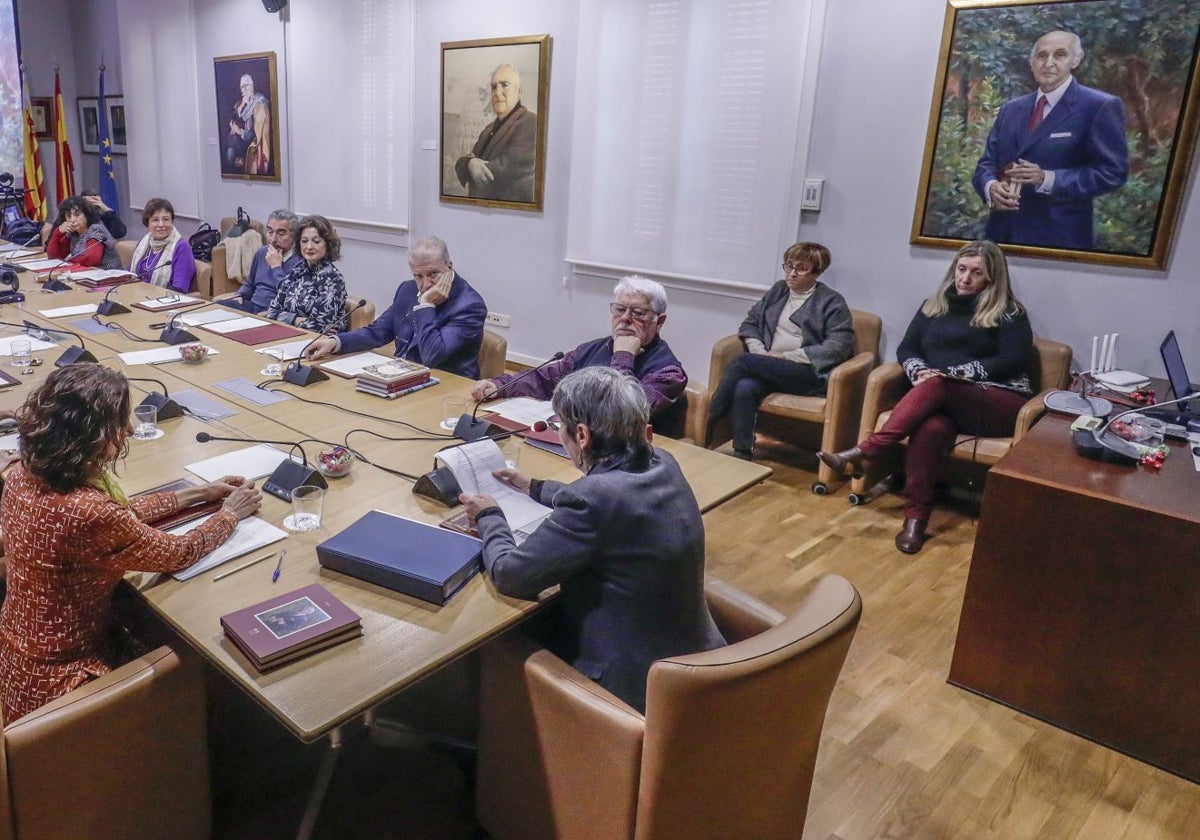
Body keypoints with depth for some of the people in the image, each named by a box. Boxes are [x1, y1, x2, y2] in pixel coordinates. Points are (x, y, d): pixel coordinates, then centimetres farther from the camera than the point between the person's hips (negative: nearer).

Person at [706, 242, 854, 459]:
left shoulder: (832, 302, 4)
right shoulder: (778, 291, 20)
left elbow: (838, 347, -7)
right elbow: (750, 323, 20)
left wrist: (786, 356, -12)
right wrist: (760, 353, -2)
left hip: (809, 373, -4)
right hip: (769, 368, 4)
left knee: (743, 361, -26)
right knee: (744, 388, -31)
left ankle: (707, 424, -17)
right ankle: (741, 456, -29)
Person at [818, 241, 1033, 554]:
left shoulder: (1009, 312, 5)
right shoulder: (935, 305, 19)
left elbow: (1014, 361, -7)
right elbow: (907, 348, 15)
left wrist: (952, 373, -15)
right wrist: (919, 372, -9)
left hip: (1000, 403, -3)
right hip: (942, 400, 3)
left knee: (936, 388, -36)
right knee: (932, 427, -36)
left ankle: (863, 451, -39)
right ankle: (916, 517, -35)